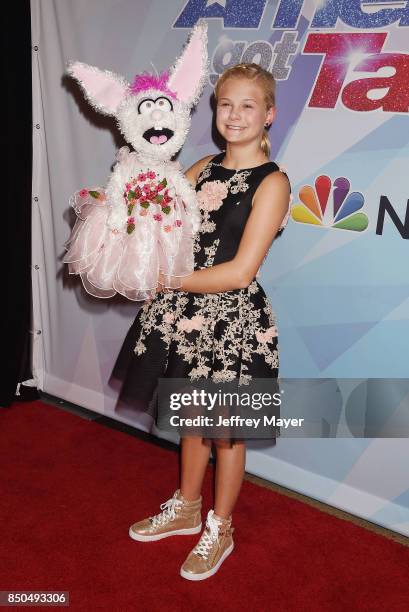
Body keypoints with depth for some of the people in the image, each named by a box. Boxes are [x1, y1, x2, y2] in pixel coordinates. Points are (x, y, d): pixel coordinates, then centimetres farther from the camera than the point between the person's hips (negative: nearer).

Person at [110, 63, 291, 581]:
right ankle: (186, 509, 44)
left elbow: (240, 271, -19)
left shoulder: (272, 182, -13)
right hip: (186, 314, 6)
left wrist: (165, 280, -14)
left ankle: (220, 530, 35)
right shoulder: (203, 169, 6)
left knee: (224, 428, 11)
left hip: (233, 320, -5)